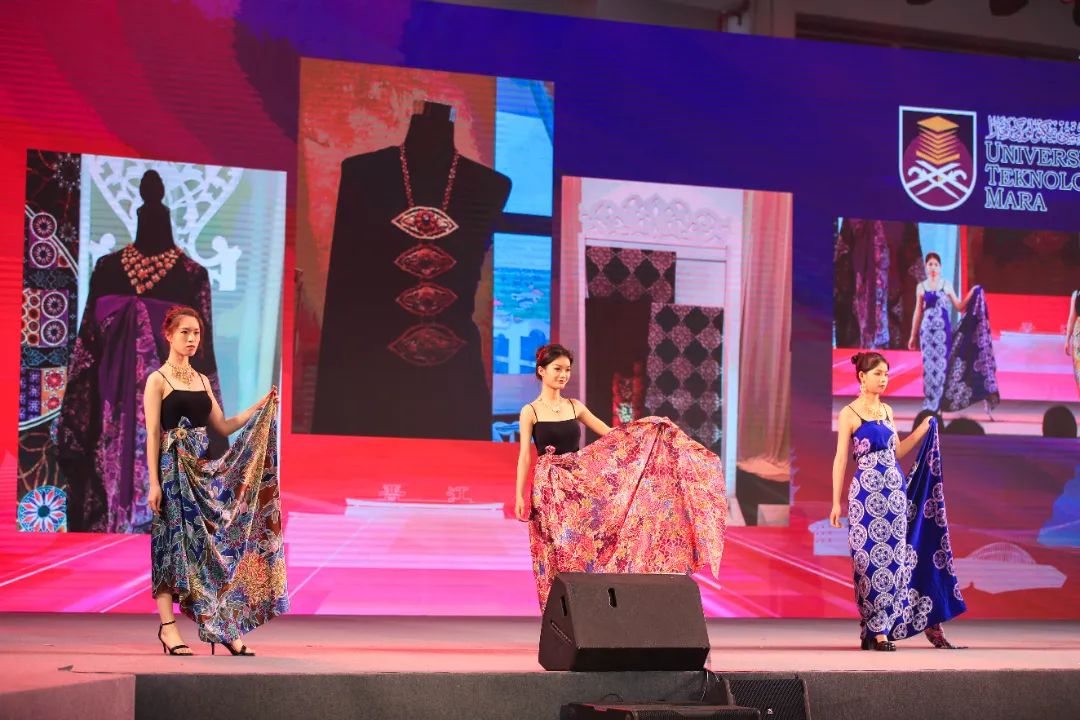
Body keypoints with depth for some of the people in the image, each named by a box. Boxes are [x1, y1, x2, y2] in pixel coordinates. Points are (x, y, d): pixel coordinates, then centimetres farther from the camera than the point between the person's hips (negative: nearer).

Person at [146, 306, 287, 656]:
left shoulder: (202, 380, 15)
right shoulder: (157, 380, -3)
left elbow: (223, 427, 18)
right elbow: (152, 434, -8)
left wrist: (260, 408, 8)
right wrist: (154, 482, -14)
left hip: (203, 468, 6)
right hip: (173, 469, -6)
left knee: (213, 541, 4)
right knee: (172, 543, -5)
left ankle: (224, 627, 7)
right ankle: (168, 627, 0)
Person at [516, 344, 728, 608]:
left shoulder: (574, 406, 10)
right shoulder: (530, 411, -2)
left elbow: (611, 435, 11)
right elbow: (525, 456, -5)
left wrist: (647, 430, 2)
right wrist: (519, 496, -11)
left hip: (579, 484, 4)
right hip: (549, 489, -4)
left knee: (583, 549, 1)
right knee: (556, 556, 0)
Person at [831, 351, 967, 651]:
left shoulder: (887, 411, 13)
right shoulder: (849, 414, -4)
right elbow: (841, 459, -5)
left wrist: (924, 429, 14)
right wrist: (836, 502, -8)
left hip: (896, 491, 6)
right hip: (866, 494, -6)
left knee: (895, 556, 4)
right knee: (872, 558, -4)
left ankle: (883, 629, 10)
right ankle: (875, 632, 2)